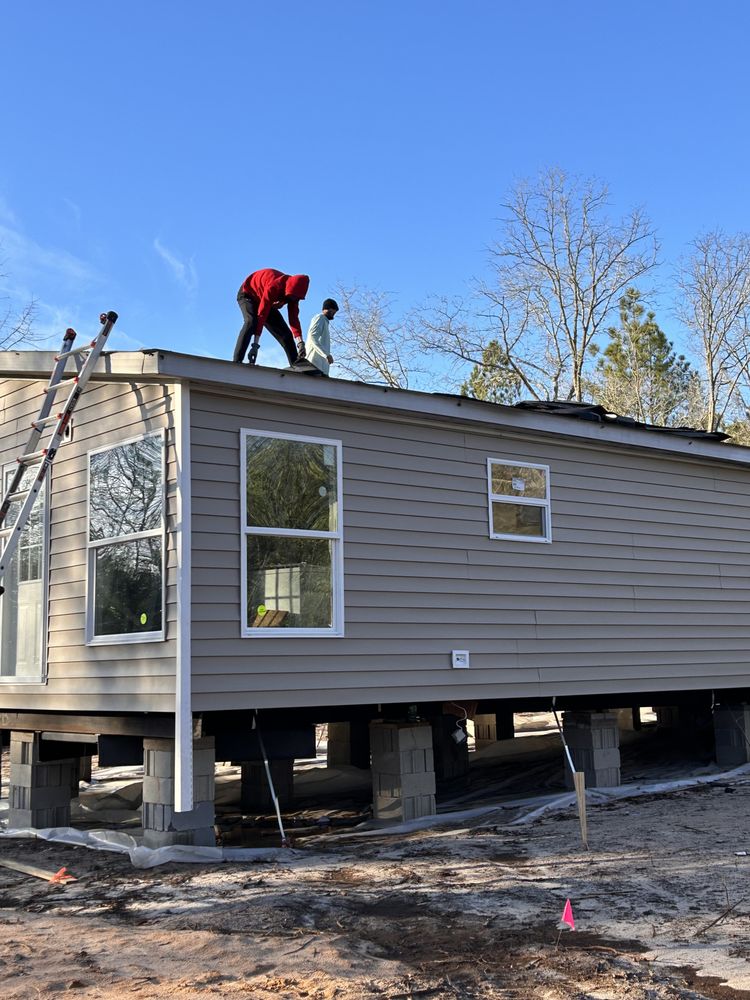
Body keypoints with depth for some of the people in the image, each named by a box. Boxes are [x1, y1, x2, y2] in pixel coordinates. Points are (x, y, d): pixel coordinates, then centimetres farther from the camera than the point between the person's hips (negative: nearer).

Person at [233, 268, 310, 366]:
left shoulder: (294, 291, -19)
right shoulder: (274, 286, -39)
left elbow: (294, 318, -20)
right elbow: (261, 314, -41)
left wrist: (300, 342, -33)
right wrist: (255, 344, -45)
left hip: (268, 304, 7)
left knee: (285, 332, -2)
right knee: (251, 322, -35)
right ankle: (237, 362, -44)